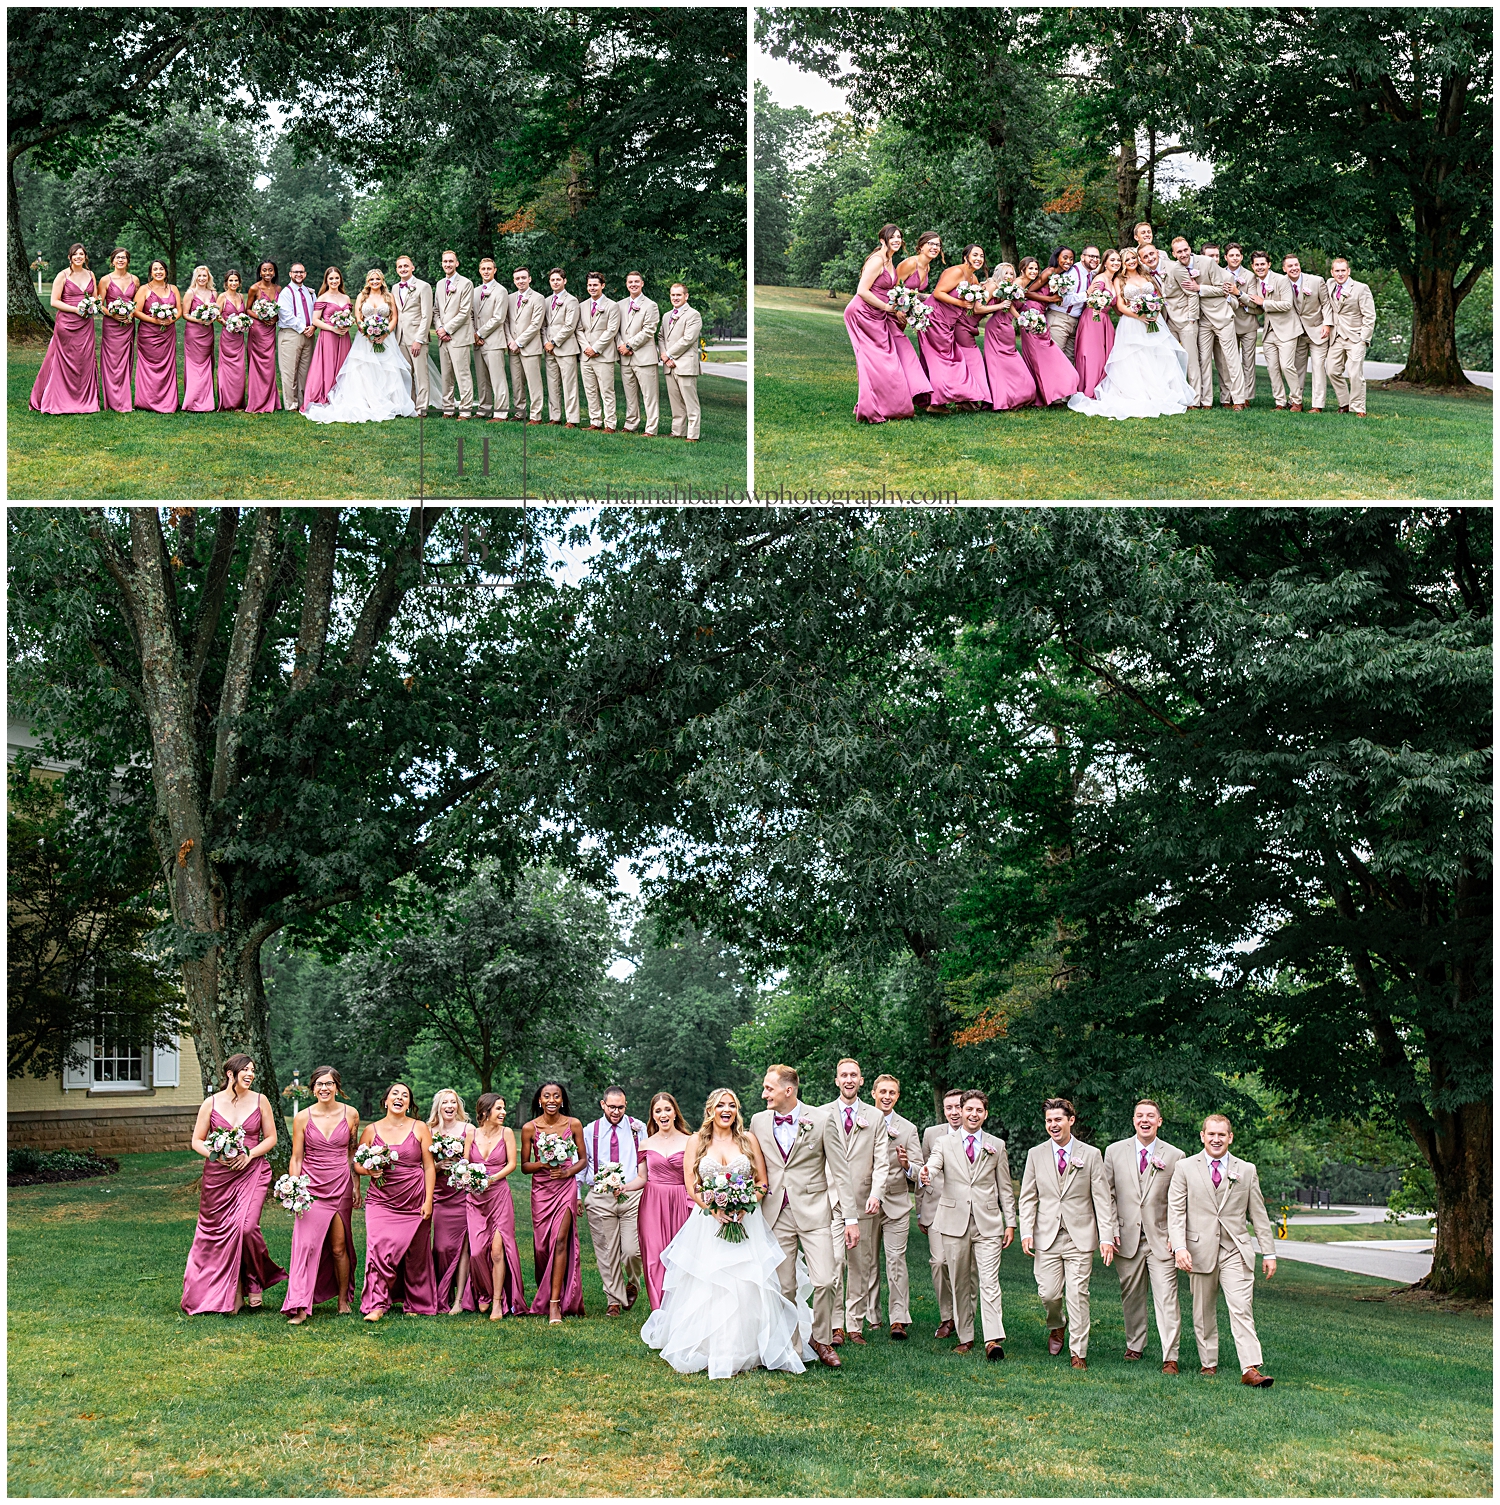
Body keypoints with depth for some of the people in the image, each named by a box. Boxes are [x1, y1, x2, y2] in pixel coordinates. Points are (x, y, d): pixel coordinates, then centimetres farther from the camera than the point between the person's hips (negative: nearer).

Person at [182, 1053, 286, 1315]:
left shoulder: (259, 1100, 3)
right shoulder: (211, 1103, 1)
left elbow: (270, 1138, 7)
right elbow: (197, 1141, 6)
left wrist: (249, 1155, -9)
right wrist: (216, 1155, -12)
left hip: (251, 1172, -1)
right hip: (218, 1175, 1)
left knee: (246, 1226, -18)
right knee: (220, 1232, 1)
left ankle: (255, 1282, 6)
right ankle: (229, 1296, 15)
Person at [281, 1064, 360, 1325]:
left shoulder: (350, 1114, 1)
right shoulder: (302, 1118, -2)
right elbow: (296, 1158, 2)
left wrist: (356, 1187, 9)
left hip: (341, 1186, 1)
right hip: (311, 1187, -1)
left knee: (339, 1247, 6)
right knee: (306, 1243, -11)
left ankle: (344, 1300, 22)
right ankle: (300, 1308, -12)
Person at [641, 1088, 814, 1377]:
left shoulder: (749, 1140, 7)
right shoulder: (697, 1142, 6)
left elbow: (762, 1183, 5)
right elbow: (691, 1185, 0)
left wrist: (745, 1207, -13)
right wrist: (714, 1209, -15)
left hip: (747, 1224, 0)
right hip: (707, 1223, 0)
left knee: (748, 1287, -7)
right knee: (706, 1287, -4)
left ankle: (747, 1350, 1)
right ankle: (708, 1351, 6)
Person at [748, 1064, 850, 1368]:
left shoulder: (820, 1120, -3)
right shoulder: (758, 1122, 6)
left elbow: (838, 1171, -1)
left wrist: (850, 1218, -4)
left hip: (813, 1211, -2)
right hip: (776, 1215, 2)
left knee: (825, 1281, -9)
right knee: (784, 1287, 4)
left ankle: (821, 1339, 12)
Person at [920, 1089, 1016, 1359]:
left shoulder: (997, 1146, 12)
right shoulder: (944, 1142, 8)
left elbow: (1005, 1188, 14)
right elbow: (933, 1166, -12)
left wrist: (1010, 1222, 8)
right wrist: (926, 1173, -36)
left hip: (988, 1224, 0)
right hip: (955, 1222, 1)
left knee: (989, 1282, -11)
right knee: (959, 1283, 6)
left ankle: (993, 1341, -18)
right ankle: (965, 1337, 15)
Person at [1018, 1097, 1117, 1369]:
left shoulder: (1091, 1155, 2)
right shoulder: (1036, 1155, 7)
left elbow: (1102, 1199, 0)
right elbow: (1028, 1197, 9)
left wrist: (1107, 1237, -7)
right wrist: (1026, 1232, -3)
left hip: (1080, 1237, -1)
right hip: (1047, 1236, 2)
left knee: (1078, 1295, -4)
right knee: (1049, 1293, -1)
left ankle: (1078, 1353, 7)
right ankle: (1056, 1326, 32)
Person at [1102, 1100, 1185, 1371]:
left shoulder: (1175, 1156, 2)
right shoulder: (1114, 1151, 6)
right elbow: (1107, 1195, 7)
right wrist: (1111, 1231, -1)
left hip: (1161, 1239, -2)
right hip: (1127, 1237, 2)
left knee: (1167, 1298, -7)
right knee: (1131, 1296, 12)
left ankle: (1170, 1357, -5)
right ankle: (1135, 1345, 29)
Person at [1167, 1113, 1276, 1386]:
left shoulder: (1246, 1170, 9)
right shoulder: (1185, 1167, 4)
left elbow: (1258, 1214, 13)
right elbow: (1175, 1210, -1)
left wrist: (1269, 1252, 10)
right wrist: (1180, 1247, -13)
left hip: (1235, 1251, 0)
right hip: (1199, 1250, 0)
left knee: (1242, 1310, -10)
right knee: (1203, 1312, 7)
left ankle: (1250, 1369, -14)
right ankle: (1208, 1362, 20)